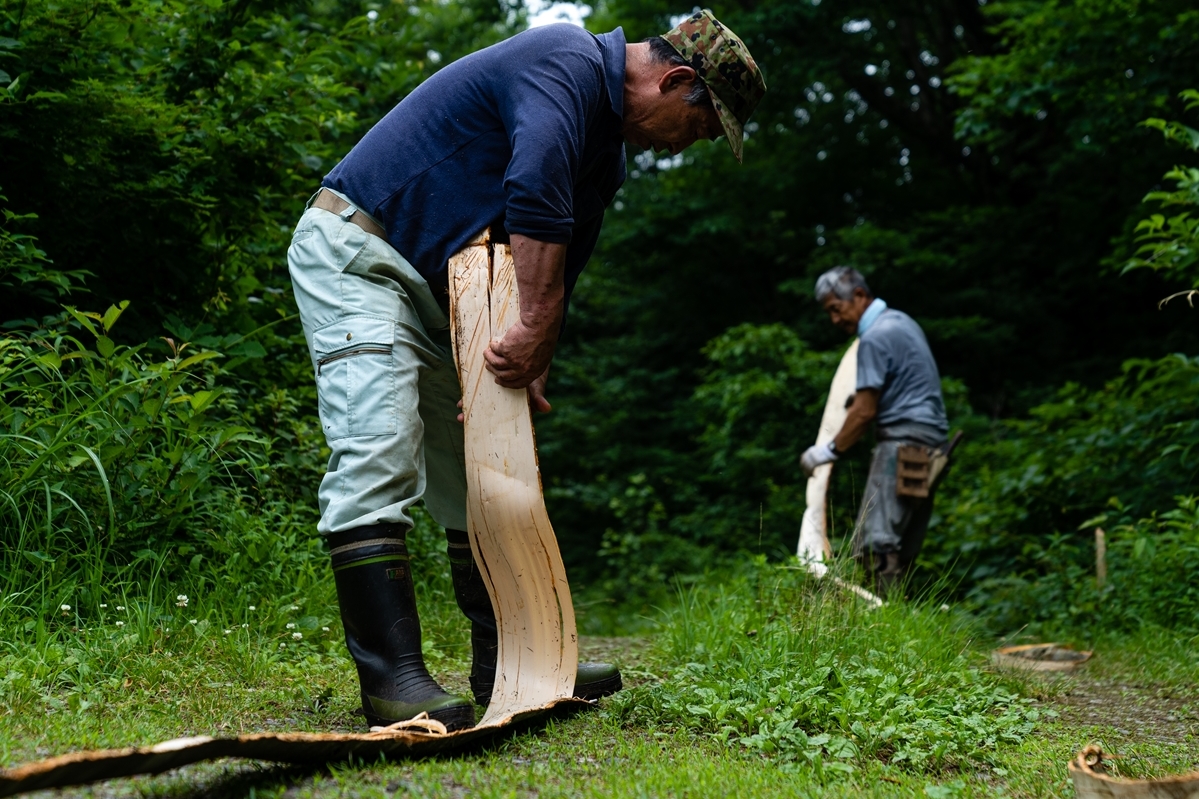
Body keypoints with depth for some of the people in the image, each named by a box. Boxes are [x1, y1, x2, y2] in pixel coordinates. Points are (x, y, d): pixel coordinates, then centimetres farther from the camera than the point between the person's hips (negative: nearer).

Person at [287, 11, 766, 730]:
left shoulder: (606, 155, 14)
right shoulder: (568, 62, -16)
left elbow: (559, 272, 10)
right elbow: (535, 191, -32)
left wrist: (534, 367, -6)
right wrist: (537, 332, -35)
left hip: (436, 293, 10)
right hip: (354, 253, -10)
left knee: (477, 469, 9)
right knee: (379, 458, -20)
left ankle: (506, 663, 15)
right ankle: (393, 678, -21)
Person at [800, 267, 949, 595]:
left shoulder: (874, 338, -11)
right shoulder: (901, 321, 19)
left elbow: (865, 411, -13)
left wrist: (831, 450, -3)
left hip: (903, 442, -10)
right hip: (930, 440, 10)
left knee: (875, 542, -15)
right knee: (902, 550, 8)